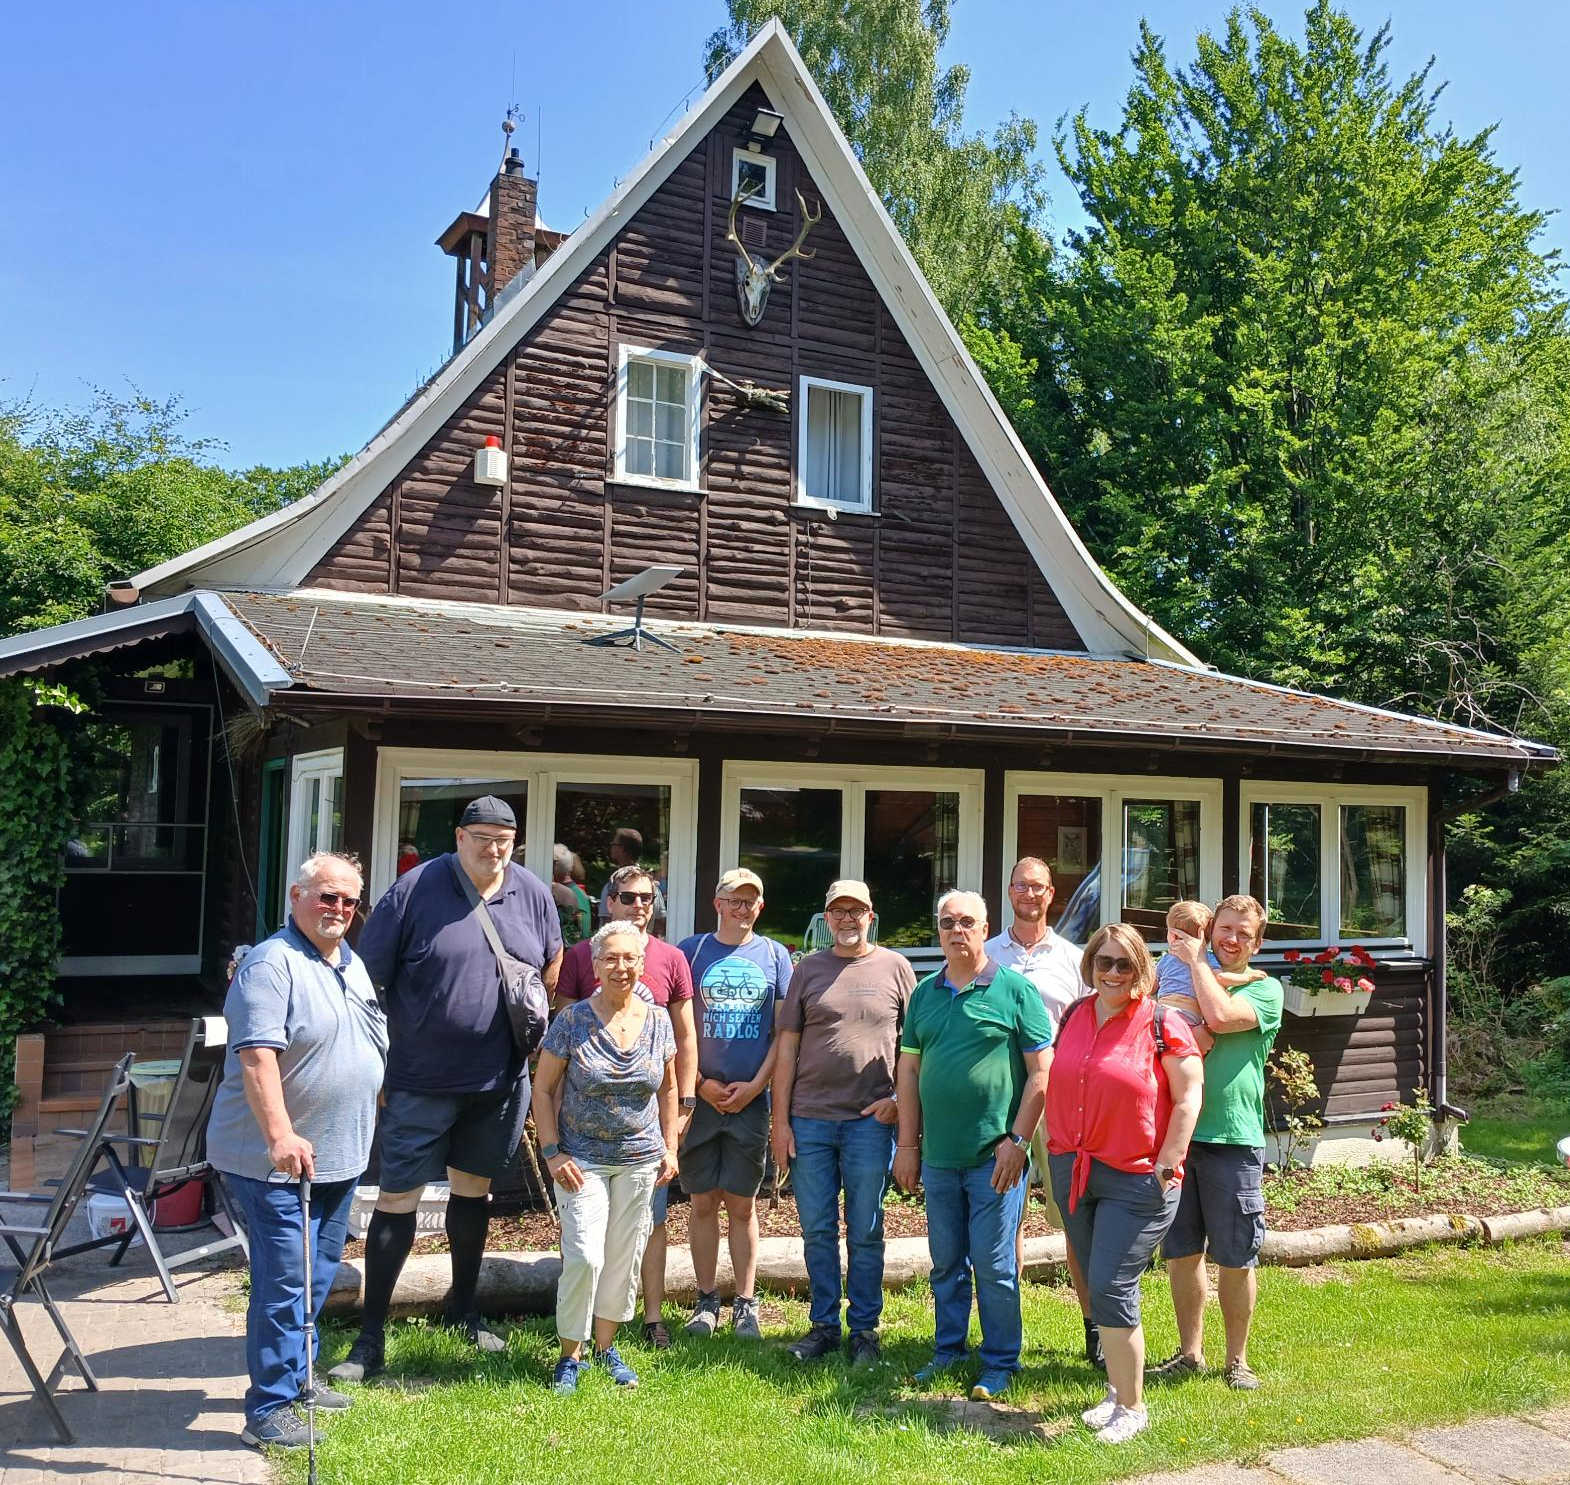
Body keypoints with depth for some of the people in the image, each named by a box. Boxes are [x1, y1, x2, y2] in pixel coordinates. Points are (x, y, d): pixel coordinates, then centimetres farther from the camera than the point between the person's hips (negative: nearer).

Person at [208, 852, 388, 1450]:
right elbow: (257, 1056, -27)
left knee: (317, 1277, 19)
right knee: (284, 1282, -6)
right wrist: (280, 1136, -35)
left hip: (340, 1156, 9)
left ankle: (295, 1378, 34)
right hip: (278, 1160, -9)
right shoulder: (271, 964, -17)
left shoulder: (351, 962, 12)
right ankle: (269, 1410, 6)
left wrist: (371, 1111, 24)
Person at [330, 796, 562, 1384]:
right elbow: (367, 981, -8)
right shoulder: (414, 891, -11)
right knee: (396, 1199, 0)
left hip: (499, 1081, 4)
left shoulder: (533, 895, 1)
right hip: (420, 1082, -4)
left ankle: (463, 1306, 37)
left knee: (473, 1188, 19)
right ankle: (370, 1337, 11)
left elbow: (552, 968, 17)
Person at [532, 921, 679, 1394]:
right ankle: (570, 1355, 11)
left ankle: (606, 1347, 29)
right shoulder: (572, 1020, -9)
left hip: (640, 1161, 3)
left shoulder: (657, 1021, 1)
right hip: (583, 1161, -3)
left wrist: (670, 1148, 9)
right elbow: (543, 1089, -3)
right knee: (584, 1257, -9)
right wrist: (553, 1153, -9)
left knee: (624, 1257, 11)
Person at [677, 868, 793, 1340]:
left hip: (751, 1097, 0)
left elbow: (784, 1031, 4)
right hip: (700, 1094, 0)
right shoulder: (691, 951, 4)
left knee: (742, 1204, 5)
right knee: (704, 1202, 6)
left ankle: (745, 1303, 15)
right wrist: (699, 1084, -6)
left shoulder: (775, 956, 6)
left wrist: (755, 1085, -5)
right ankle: (706, 1301, 18)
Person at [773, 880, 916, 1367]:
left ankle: (865, 1330, 18)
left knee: (865, 1232, 6)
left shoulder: (894, 967, 5)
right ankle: (823, 1325, 22)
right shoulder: (808, 970, 8)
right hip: (809, 1120, 2)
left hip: (870, 1121, -2)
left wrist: (900, 1099, -4)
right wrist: (780, 1120, 2)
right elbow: (787, 1047, 7)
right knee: (817, 1230, 9)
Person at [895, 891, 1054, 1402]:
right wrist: (907, 1144, 9)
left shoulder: (1016, 990, -5)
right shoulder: (925, 993, 9)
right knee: (946, 1262, 15)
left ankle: (1000, 1363, 17)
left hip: (994, 1155, -4)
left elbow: (1042, 1071, -6)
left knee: (993, 1265, 3)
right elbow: (909, 1068, 12)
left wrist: (1017, 1139, -11)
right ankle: (948, 1350, 29)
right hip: (938, 1156, 5)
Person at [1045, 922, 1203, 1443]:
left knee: (1111, 1287, -8)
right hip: (1072, 1171, 6)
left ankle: (1132, 1407, 7)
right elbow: (1056, 1088, 17)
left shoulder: (1162, 1026, -9)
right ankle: (1117, 1389, 29)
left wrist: (1165, 1166, -13)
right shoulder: (1073, 1017, 7)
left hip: (1135, 1179, -6)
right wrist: (1055, 1148, 13)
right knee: (1097, 1286, 14)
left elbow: (1189, 1098, -10)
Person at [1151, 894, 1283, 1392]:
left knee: (1235, 1260, 5)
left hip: (1233, 1140, -3)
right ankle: (1190, 1353, 25)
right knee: (1182, 1253, 11)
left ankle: (1236, 1360, 22)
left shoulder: (1265, 988, 0)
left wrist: (1197, 960, -8)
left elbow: (1221, 1016, -18)